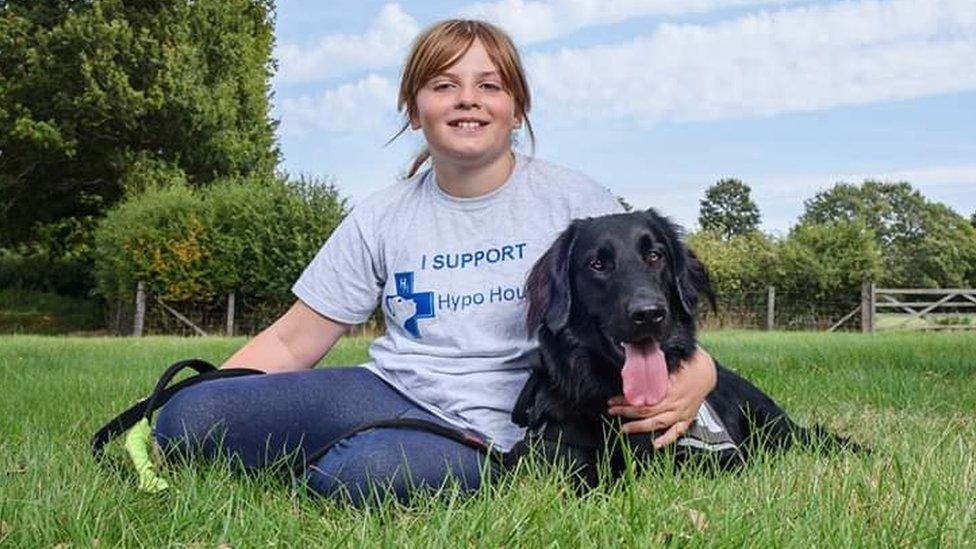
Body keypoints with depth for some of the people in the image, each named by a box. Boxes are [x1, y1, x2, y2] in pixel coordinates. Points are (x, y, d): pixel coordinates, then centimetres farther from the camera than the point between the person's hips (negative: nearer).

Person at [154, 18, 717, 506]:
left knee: (370, 470, -36)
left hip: (486, 431, -2)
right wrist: (181, 409, -3)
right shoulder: (381, 218, 9)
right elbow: (289, 344, 10)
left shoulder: (576, 202, 2)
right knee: (188, 418, -20)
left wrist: (695, 373, -20)